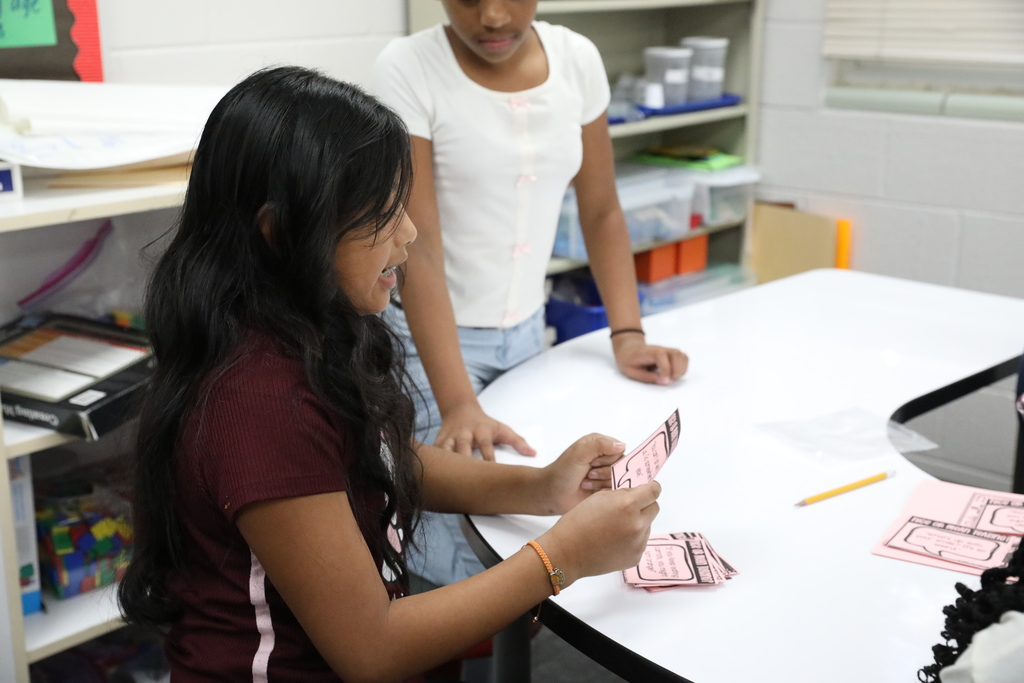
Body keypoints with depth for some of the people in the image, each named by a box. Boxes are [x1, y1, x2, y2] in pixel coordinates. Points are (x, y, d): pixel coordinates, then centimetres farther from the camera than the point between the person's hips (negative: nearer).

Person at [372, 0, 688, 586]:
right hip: (433, 337, -4)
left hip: (527, 331, 5)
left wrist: (628, 336, -2)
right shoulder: (408, 70, -15)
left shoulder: (578, 60, -1)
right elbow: (418, 247, -20)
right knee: (470, 560, -10)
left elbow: (602, 212, 8)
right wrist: (457, 404, -27)